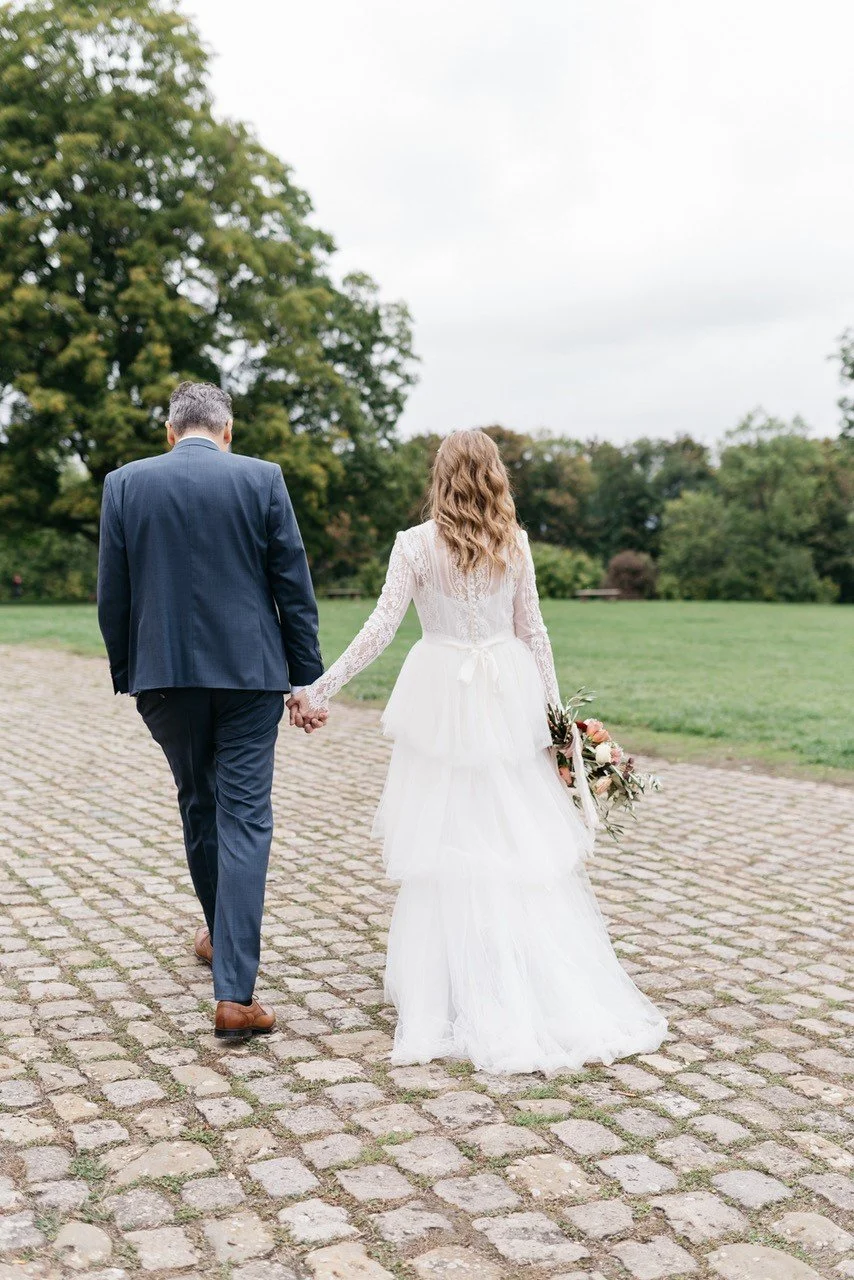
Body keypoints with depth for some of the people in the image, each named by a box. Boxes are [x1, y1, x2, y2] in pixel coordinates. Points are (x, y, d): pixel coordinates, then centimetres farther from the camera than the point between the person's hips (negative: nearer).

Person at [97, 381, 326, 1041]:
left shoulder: (126, 483, 1)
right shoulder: (262, 479, -2)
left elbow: (112, 594, 4)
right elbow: (294, 588, -2)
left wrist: (126, 674, 15)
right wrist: (308, 679, 4)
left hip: (165, 674, 2)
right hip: (249, 672, -2)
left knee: (198, 806, 21)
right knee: (245, 819, -1)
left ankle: (223, 934, 41)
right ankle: (235, 992, -5)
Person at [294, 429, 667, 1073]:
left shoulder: (416, 543, -6)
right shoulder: (515, 543, 2)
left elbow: (380, 628, -10)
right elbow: (533, 631, 5)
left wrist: (320, 689, -5)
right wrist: (553, 708, 11)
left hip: (443, 696, -2)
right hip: (508, 694, 3)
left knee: (447, 839, 5)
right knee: (523, 837, 8)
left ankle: (459, 993, 13)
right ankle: (561, 993, 14)